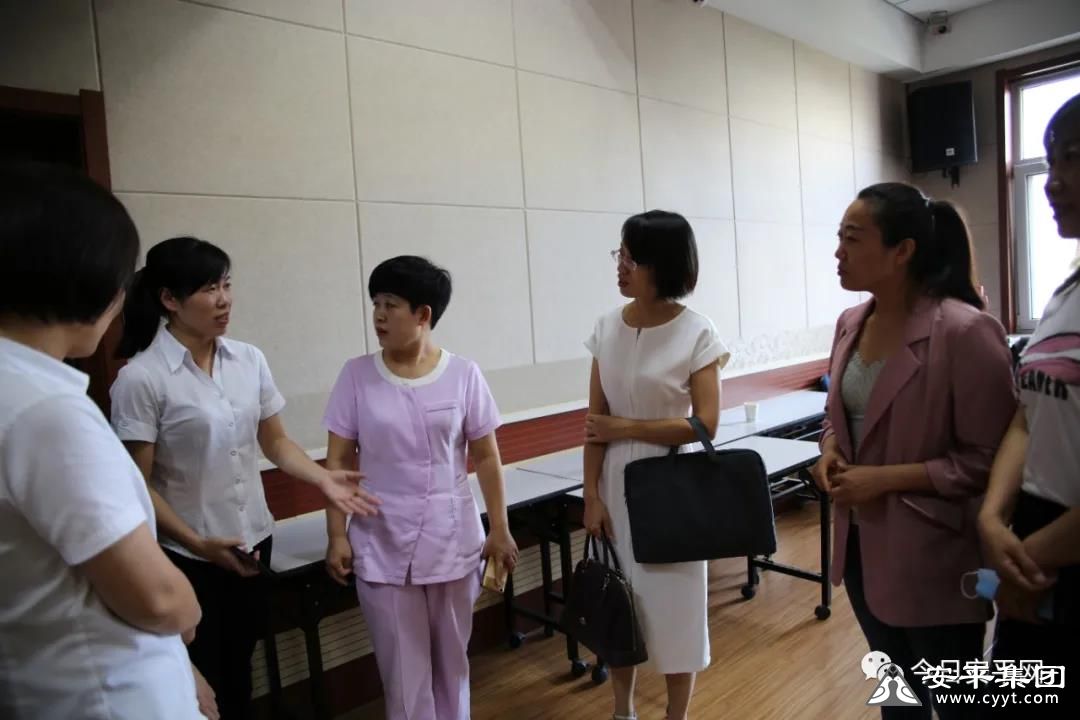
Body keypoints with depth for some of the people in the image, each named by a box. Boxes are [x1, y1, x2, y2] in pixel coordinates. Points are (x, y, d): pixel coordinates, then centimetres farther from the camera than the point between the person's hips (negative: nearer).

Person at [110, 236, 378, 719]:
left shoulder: (249, 360, -3)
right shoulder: (141, 377, -17)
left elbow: (274, 442, 5)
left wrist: (323, 478, -9)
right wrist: (197, 543, -19)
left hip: (253, 541, 5)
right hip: (187, 557, -4)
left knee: (239, 669, 21)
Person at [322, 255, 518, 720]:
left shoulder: (463, 374, -5)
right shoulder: (356, 375, -4)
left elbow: (486, 458, 0)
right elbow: (338, 462, 0)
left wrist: (499, 530, 0)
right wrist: (337, 535, -4)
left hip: (452, 542, 0)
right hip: (382, 548, 0)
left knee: (451, 662, 16)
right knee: (404, 672, 9)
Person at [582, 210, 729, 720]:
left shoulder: (696, 334, -12)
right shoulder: (607, 328, -1)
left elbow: (705, 425, -17)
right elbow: (596, 422, 0)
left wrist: (625, 428, -14)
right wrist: (592, 494, -3)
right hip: (616, 483, 4)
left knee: (674, 605, 9)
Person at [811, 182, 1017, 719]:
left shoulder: (965, 331, -20)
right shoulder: (851, 323, 2)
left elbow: (987, 460, -18)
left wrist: (886, 479, -21)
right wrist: (830, 450, -5)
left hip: (932, 557, -7)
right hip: (862, 544, 7)